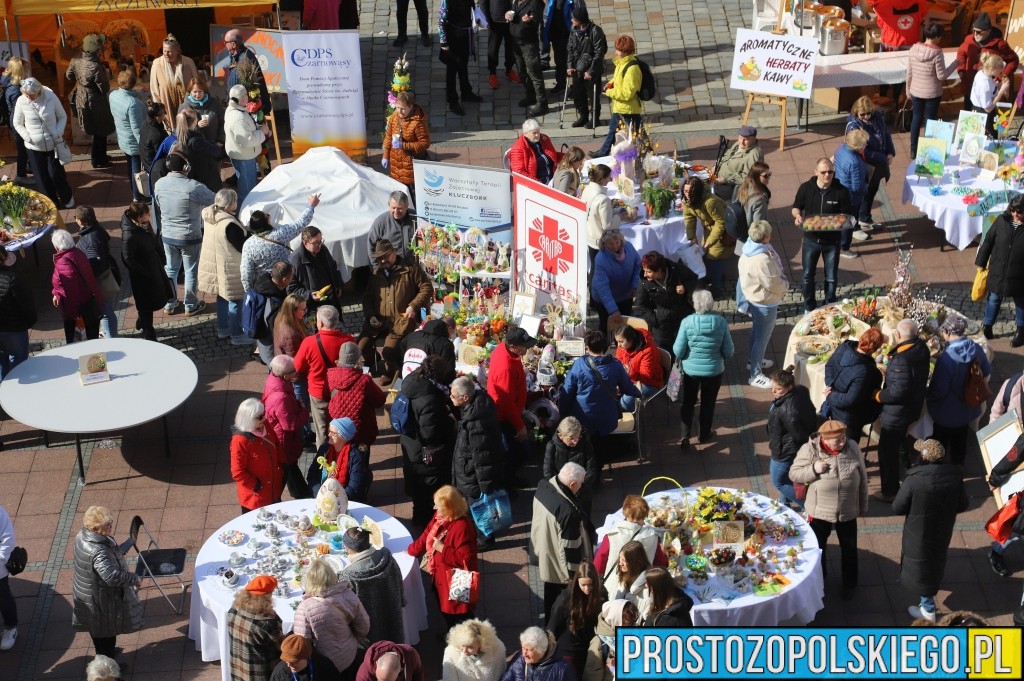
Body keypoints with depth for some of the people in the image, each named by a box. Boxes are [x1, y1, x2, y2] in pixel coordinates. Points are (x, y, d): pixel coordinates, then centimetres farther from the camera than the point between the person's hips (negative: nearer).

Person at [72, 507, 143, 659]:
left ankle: (104, 652, 52)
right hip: (102, 600, -9)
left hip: (87, 593, 9)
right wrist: (135, 578, -30)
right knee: (106, 631, 14)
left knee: (98, 630, 30)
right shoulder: (98, 552, -39)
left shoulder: (82, 535, -10)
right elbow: (112, 576, -44)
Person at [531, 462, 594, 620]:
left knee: (551, 591, 31)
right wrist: (575, 575, -15)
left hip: (544, 554, 8)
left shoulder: (544, 486, -15)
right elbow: (570, 546, -26)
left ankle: (549, 619, 52)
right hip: (559, 565, -8)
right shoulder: (568, 511, -38)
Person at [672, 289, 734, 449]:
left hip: (691, 370, -1)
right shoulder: (721, 322, -15)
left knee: (688, 402, 19)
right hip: (714, 370, 1)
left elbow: (678, 352, -15)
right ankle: (704, 435, 37)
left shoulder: (687, 322, -19)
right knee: (708, 403, 21)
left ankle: (685, 437, 15)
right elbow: (728, 352, -9)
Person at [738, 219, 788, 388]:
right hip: (765, 304, -10)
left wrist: (780, 280, 4)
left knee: (756, 331, 28)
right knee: (762, 338, 5)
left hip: (753, 299, 10)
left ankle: (753, 360, 48)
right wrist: (786, 283, -8)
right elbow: (774, 285, -29)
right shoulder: (762, 260, -35)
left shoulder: (749, 251, -5)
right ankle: (755, 375, 16)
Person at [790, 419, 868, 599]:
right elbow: (793, 474, -12)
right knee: (817, 547, 19)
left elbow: (862, 479, 0)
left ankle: (849, 584, 41)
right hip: (819, 511, -1)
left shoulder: (853, 448, -12)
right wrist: (813, 469, -29)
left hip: (848, 512, 1)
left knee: (849, 549, 19)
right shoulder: (809, 450, -18)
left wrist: (863, 506, 6)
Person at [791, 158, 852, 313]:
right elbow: (796, 207, 4)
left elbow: (846, 215, -4)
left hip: (832, 241, -1)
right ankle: (809, 307, 32)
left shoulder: (841, 191, -13)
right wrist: (797, 216, -18)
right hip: (811, 240, 1)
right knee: (808, 276, 12)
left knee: (831, 278, 12)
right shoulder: (806, 188, -10)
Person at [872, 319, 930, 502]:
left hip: (897, 412, -9)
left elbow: (897, 391, -32)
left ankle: (890, 492, 19)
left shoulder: (901, 360, -34)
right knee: (900, 441, 34)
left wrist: (878, 395, -15)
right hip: (915, 405, 9)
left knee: (887, 451, 7)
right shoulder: (922, 348, -7)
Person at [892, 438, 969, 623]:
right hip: (943, 531, 5)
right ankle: (929, 593, 53)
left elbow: (897, 508, -18)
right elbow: (962, 505, -3)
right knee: (936, 560, 28)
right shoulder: (955, 476, -17)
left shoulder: (914, 480, -29)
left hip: (919, 533, -5)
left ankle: (928, 609, 22)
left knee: (920, 566, 14)